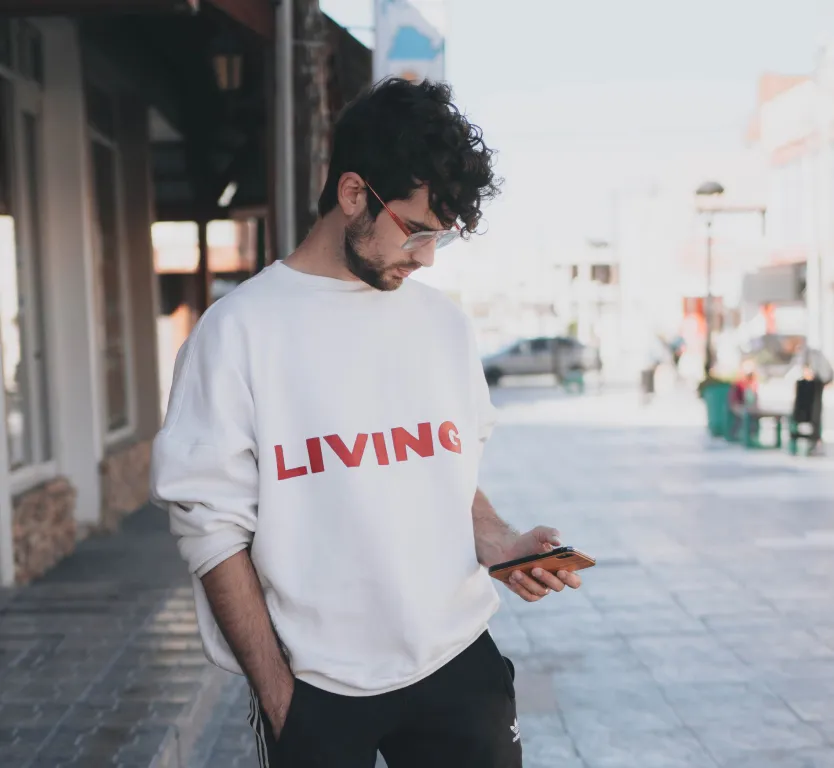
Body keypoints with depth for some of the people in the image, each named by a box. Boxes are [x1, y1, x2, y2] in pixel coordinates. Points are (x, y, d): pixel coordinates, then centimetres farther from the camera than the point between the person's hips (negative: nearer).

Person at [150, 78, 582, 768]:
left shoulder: (446, 323, 7)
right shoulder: (241, 329, -8)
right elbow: (213, 527, -8)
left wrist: (499, 544, -5)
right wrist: (277, 694, -8)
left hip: (459, 665, 4)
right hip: (314, 687, -3)